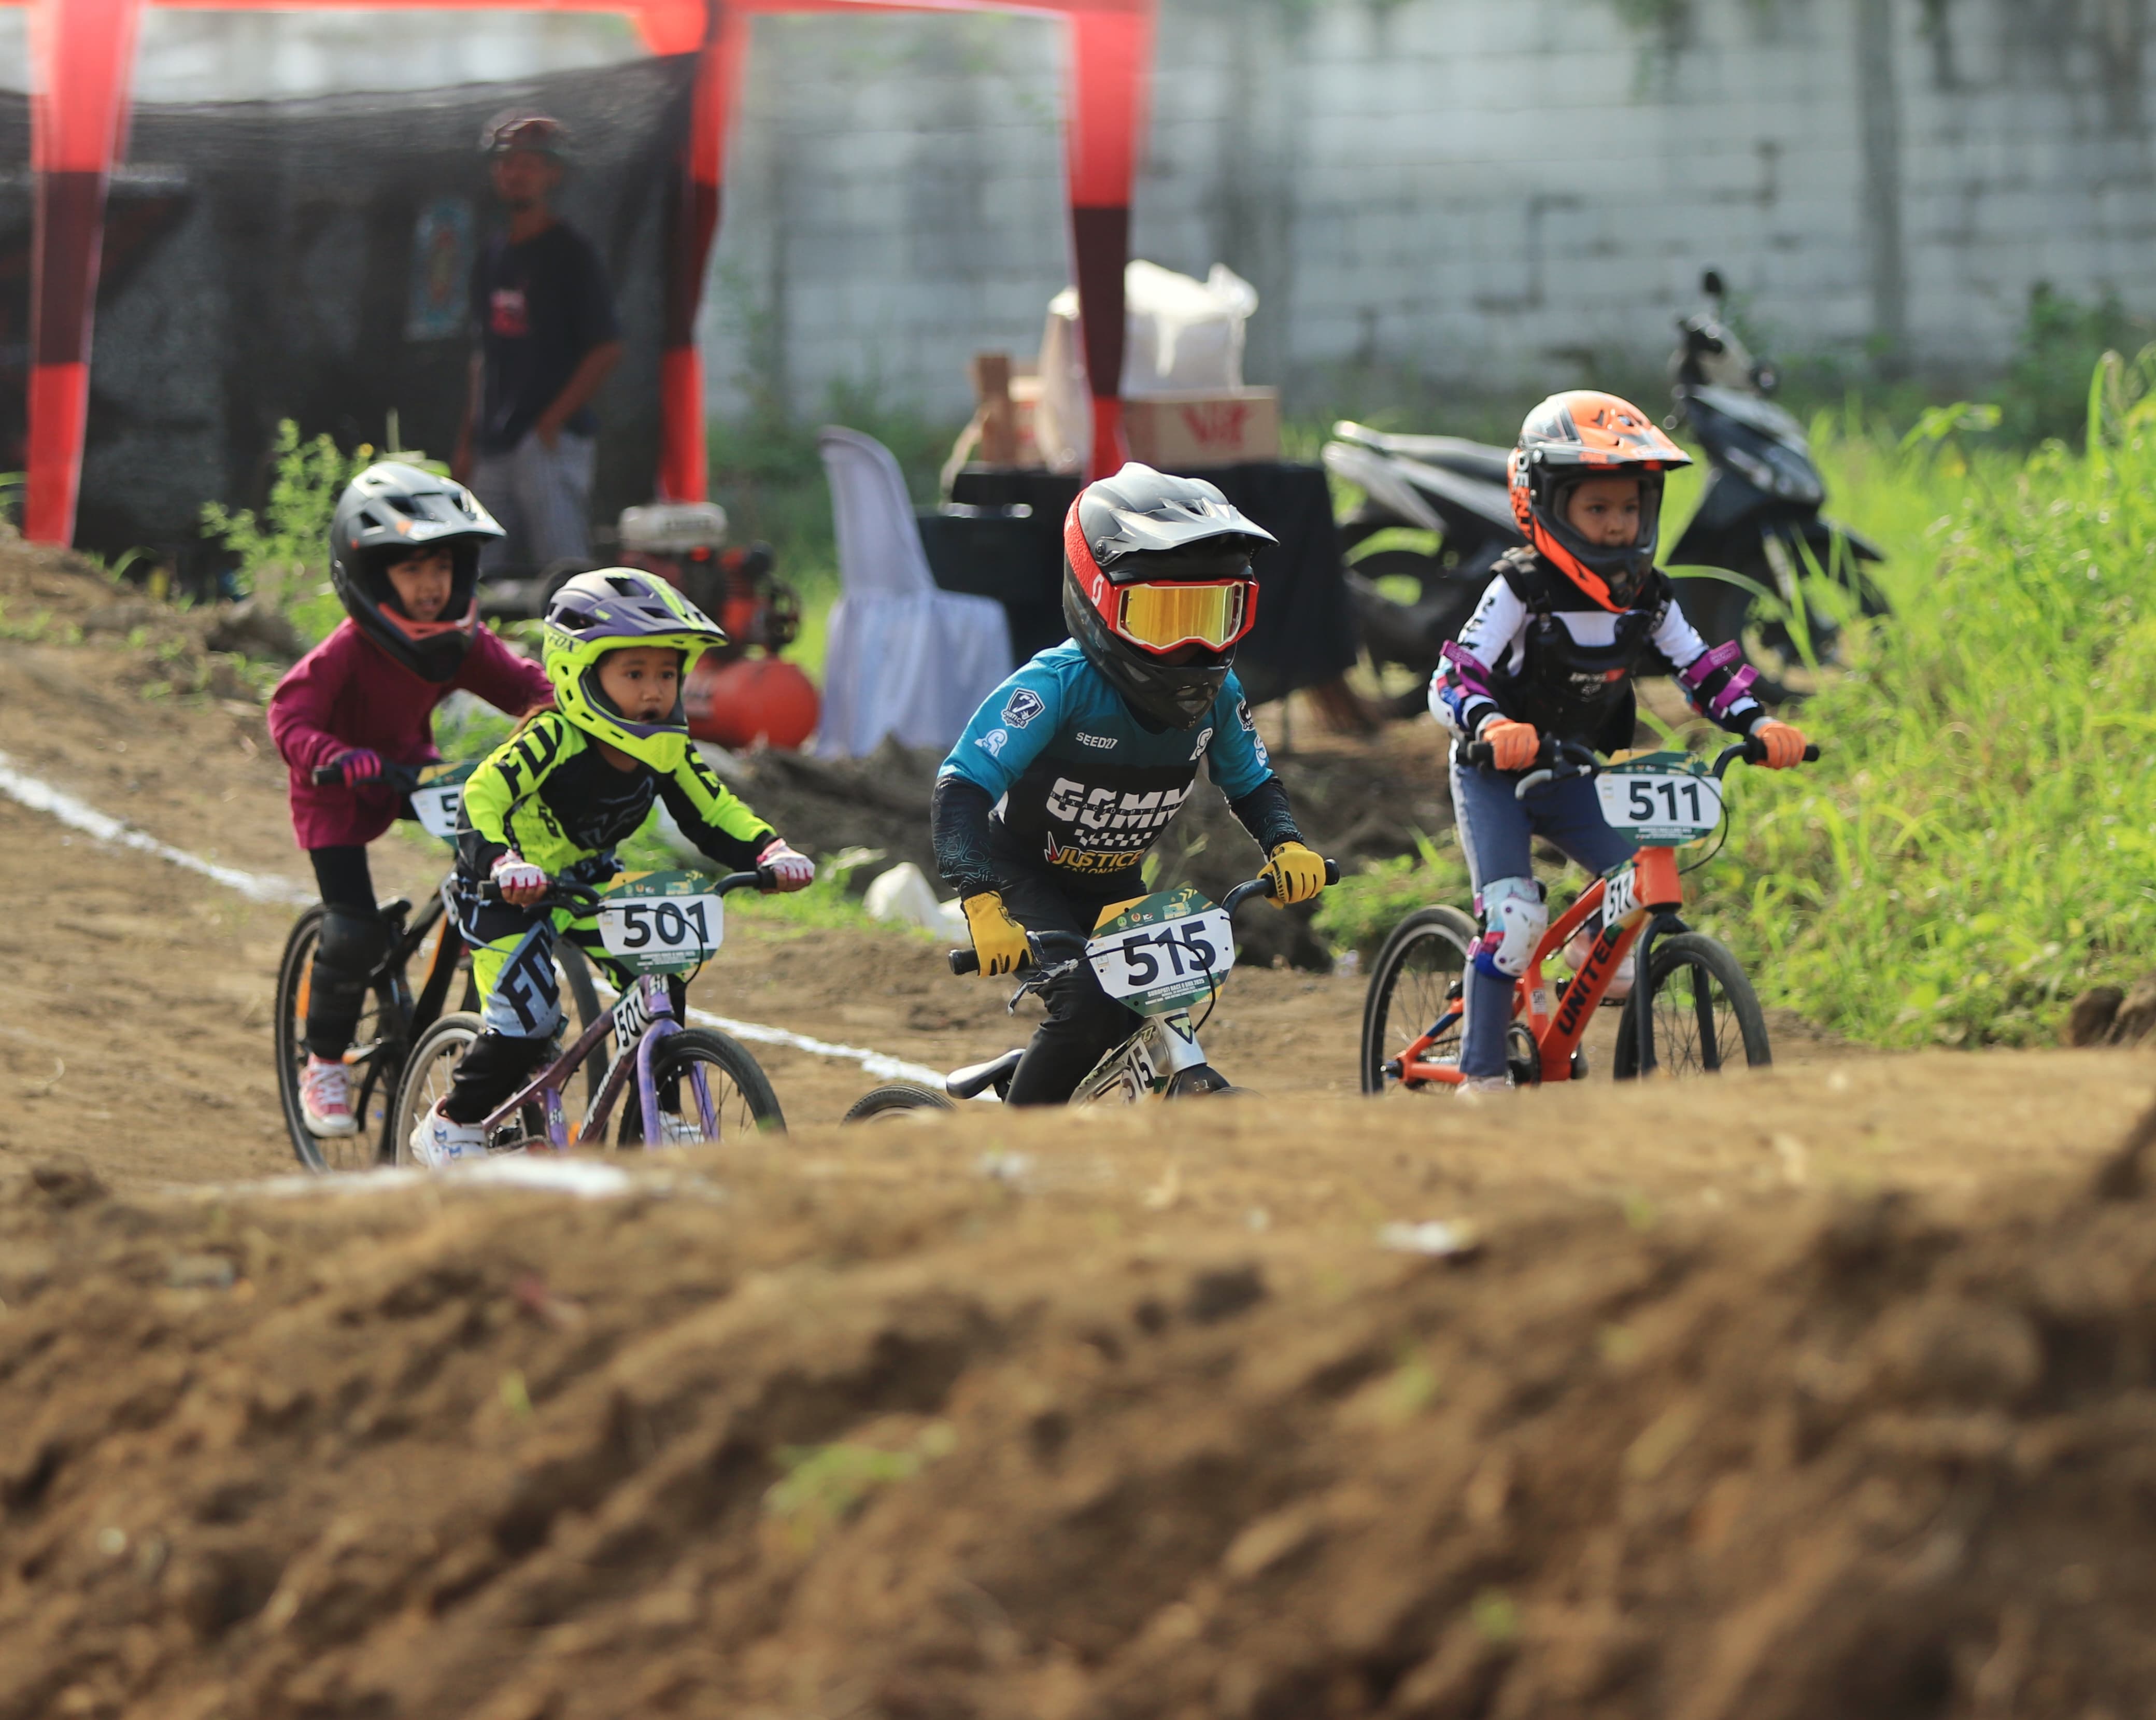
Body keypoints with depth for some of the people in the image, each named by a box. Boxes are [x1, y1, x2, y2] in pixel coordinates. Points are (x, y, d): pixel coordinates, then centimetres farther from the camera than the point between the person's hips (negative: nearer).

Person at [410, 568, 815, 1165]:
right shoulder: (553, 739, -30)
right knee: (527, 1020, -18)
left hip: (586, 879, 6)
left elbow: (715, 813, -7)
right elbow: (482, 798, -40)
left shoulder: (667, 752, -11)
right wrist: (502, 865, -58)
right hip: (509, 888, -6)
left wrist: (771, 853, -26)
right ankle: (451, 1126, 5)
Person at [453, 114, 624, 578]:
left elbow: (607, 351, -8)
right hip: (494, 447, 8)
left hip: (553, 442, -8)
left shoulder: (570, 253, -4)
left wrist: (553, 422, -14)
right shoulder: (492, 256, 19)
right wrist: (467, 443, 17)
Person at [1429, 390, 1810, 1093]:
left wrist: (1758, 725, -21)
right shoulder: (1522, 590, -20)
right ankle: (1482, 1075, -12)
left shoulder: (1647, 598, -5)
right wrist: (1492, 726, -48)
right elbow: (1452, 680, -26)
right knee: (1514, 915, -21)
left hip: (1573, 781, 5)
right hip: (1496, 778, -5)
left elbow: (1703, 669, -2)